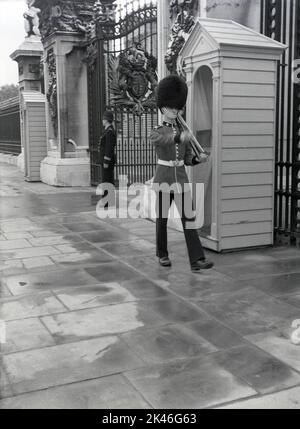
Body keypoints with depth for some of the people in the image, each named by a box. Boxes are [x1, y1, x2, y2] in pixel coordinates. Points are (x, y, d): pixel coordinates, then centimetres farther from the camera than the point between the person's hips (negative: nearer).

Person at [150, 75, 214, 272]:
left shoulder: (184, 132, 9)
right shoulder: (156, 131, -5)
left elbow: (188, 158, 11)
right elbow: (157, 139, -32)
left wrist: (199, 159, -12)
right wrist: (179, 137, -51)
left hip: (182, 180, 3)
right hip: (163, 179, -3)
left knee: (189, 219, -5)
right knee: (162, 219, 10)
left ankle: (197, 260, -7)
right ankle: (163, 254, 29)